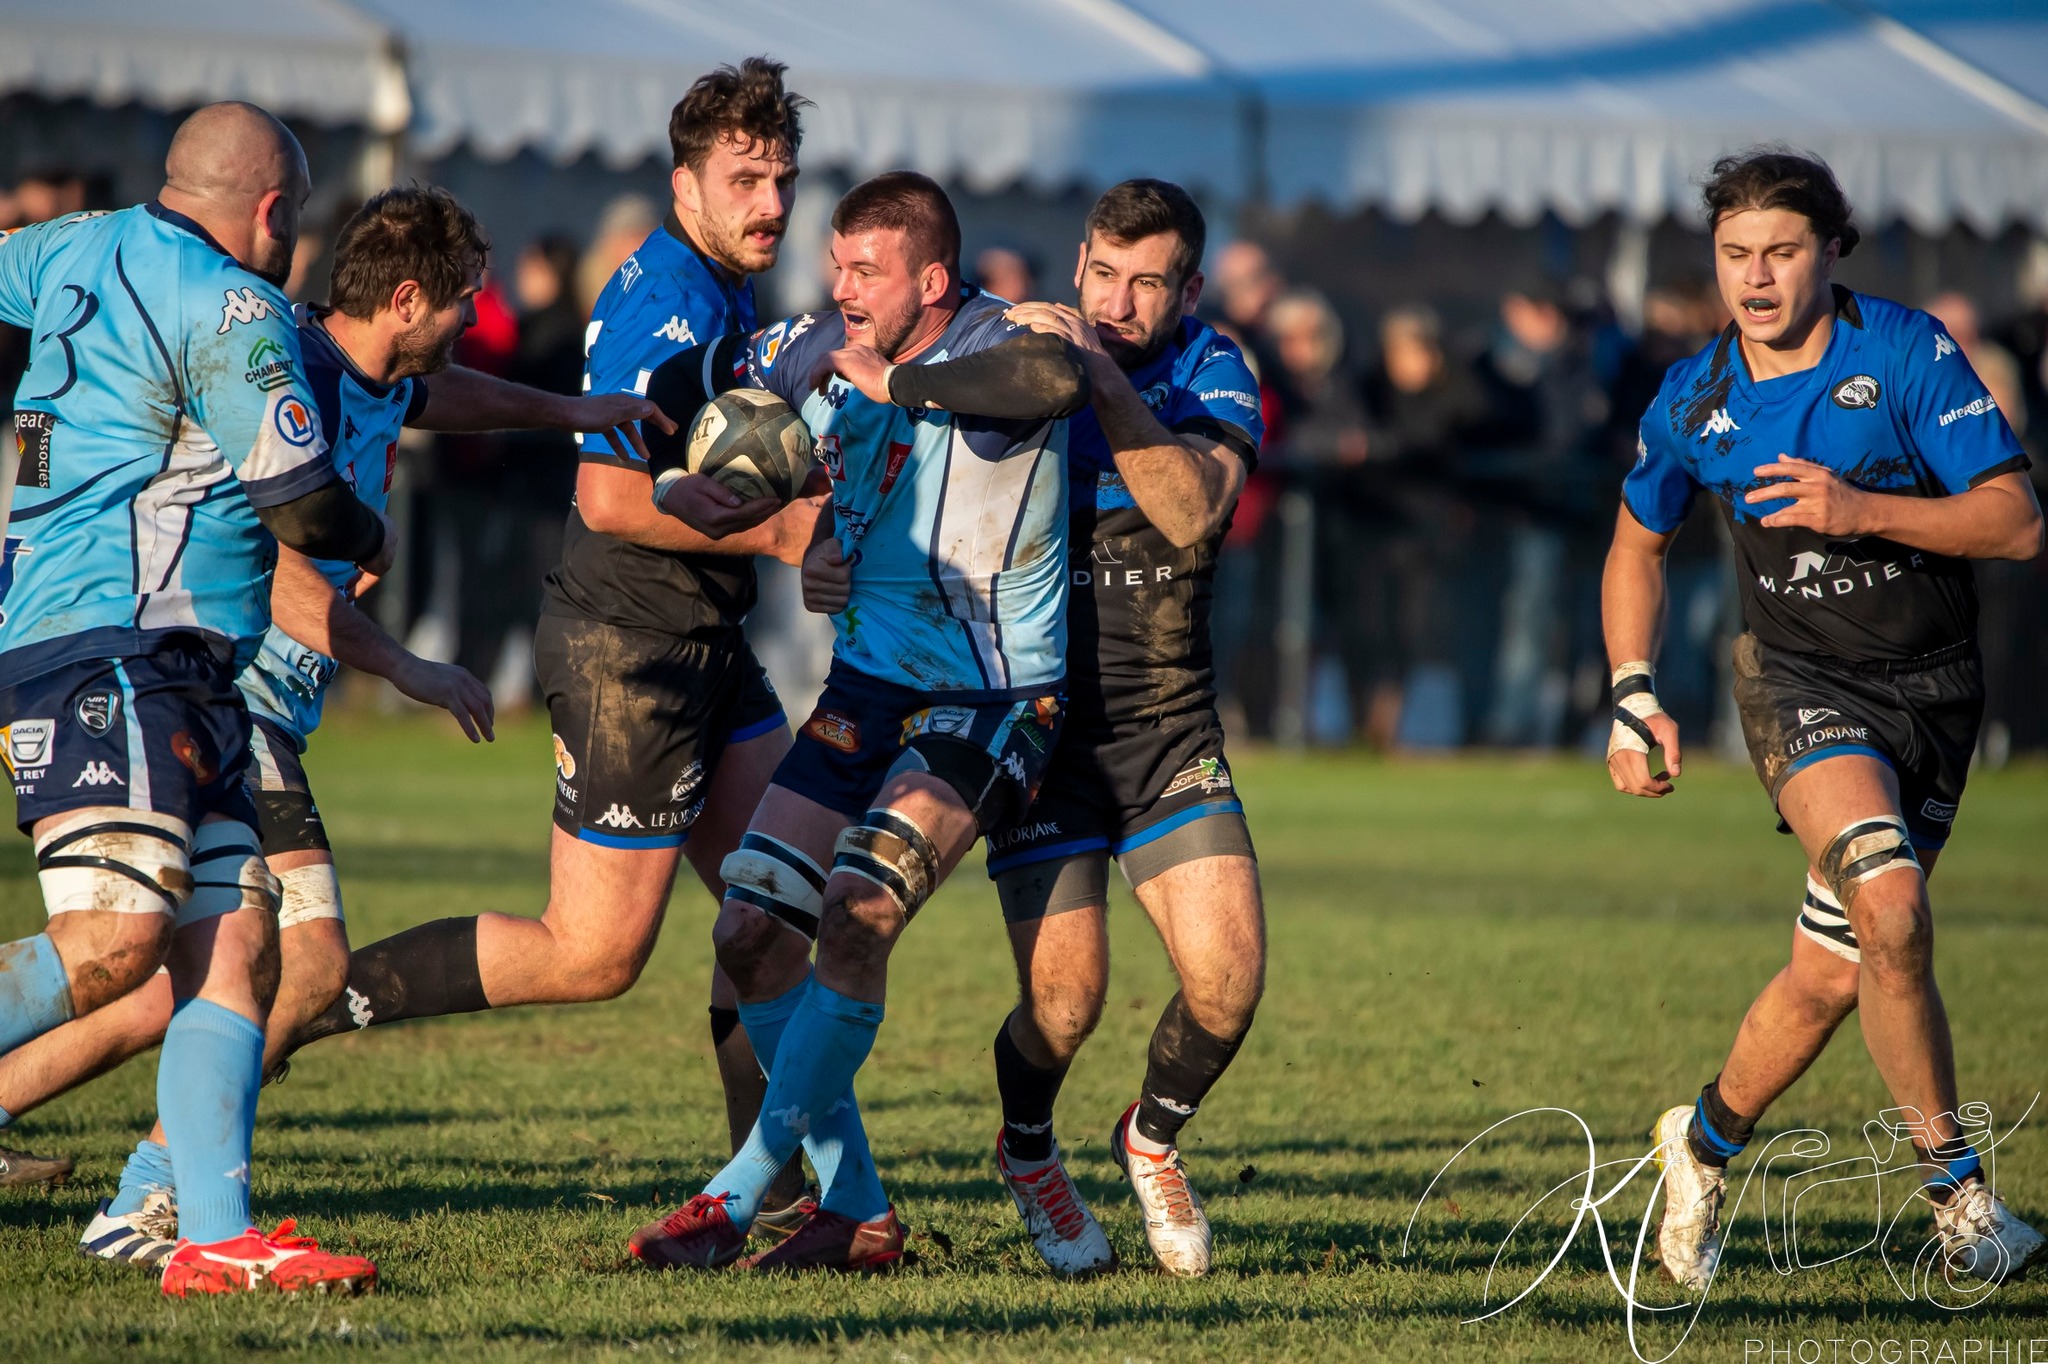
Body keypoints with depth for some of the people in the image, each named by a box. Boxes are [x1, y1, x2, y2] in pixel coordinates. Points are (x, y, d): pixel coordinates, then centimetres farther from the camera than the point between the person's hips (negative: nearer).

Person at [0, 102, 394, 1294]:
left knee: (237, 941, 0)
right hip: (108, 646, -10)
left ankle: (217, 1238, -7)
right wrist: (375, 541, 11)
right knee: (117, 940, -22)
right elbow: (300, 499, -8)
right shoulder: (233, 308, -7)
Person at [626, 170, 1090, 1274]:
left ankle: (741, 1194, -14)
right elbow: (682, 385, 17)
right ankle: (856, 1210, 11)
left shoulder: (989, 350, -18)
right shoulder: (818, 350, 1)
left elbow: (1057, 377, -42)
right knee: (750, 932, 0)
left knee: (855, 919, -23)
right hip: (865, 686, 7)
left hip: (990, 699, -7)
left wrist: (894, 381, -32)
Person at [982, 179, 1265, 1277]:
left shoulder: (1213, 376, -3)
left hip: (1170, 727, 2)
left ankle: (1152, 1136, 23)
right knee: (1066, 996, -12)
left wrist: (1103, 377, -31)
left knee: (1229, 976, -9)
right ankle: (1026, 1150, 21)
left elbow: (1194, 510, -22)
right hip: (1040, 722, -2)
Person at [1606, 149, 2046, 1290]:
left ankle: (1709, 1142, 32)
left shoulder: (1908, 351, -11)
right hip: (1802, 681, 0)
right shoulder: (1694, 402, -1)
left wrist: (1863, 511, -25)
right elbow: (1640, 542, 18)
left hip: (1935, 691, 0)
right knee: (1891, 910, -27)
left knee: (1831, 975, 3)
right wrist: (1635, 698, 7)